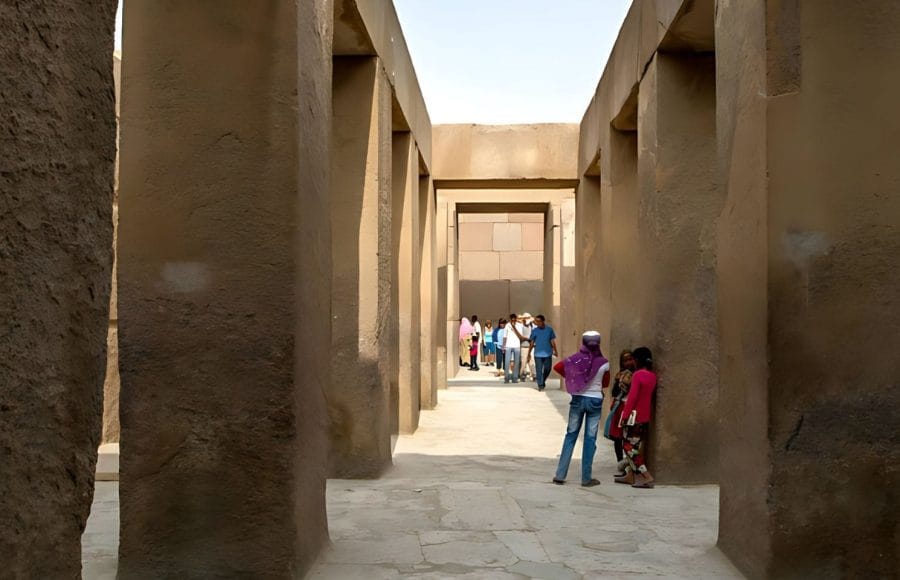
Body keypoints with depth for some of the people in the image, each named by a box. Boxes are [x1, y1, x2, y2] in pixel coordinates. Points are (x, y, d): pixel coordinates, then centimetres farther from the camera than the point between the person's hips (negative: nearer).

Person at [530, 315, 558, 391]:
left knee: (547, 369, 8)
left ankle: (543, 381, 32)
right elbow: (532, 342, 5)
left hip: (548, 353, 1)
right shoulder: (534, 330, 0)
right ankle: (540, 385, 4)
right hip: (538, 354, -1)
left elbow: (552, 341, 6)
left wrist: (555, 351, 4)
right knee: (539, 370, -2)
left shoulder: (549, 329, 0)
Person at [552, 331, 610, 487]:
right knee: (590, 439, 5)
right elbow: (606, 383, 4)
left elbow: (558, 367, -1)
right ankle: (586, 478, 9)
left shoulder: (576, 359, -7)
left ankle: (560, 475, 9)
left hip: (578, 399, 1)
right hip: (595, 400, -1)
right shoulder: (604, 363, -8)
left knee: (570, 435, 10)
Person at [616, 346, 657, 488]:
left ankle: (647, 477, -9)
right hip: (646, 416, 8)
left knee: (629, 446, -3)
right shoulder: (653, 376, 7)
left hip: (635, 415, -8)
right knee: (638, 446, 15)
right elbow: (651, 395, 12)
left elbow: (632, 397, -18)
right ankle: (630, 475, 21)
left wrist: (625, 415, -15)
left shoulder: (637, 375, -15)